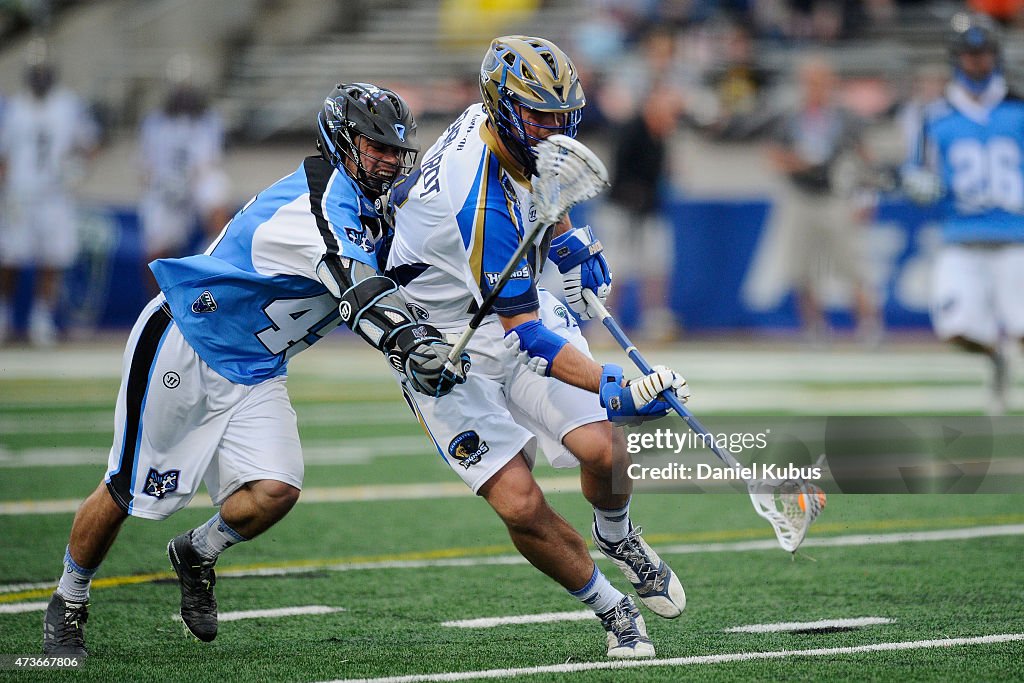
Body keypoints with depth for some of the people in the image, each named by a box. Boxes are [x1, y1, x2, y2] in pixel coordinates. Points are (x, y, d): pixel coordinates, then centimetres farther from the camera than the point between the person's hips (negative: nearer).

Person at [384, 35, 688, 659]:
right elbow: (527, 335, -33)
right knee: (520, 505, -16)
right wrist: (616, 391, -40)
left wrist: (570, 244, 9)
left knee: (601, 450, -11)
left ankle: (617, 537, 21)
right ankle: (612, 609, 6)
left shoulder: (503, 128, -9)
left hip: (517, 303, 7)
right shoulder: (480, 203, -34)